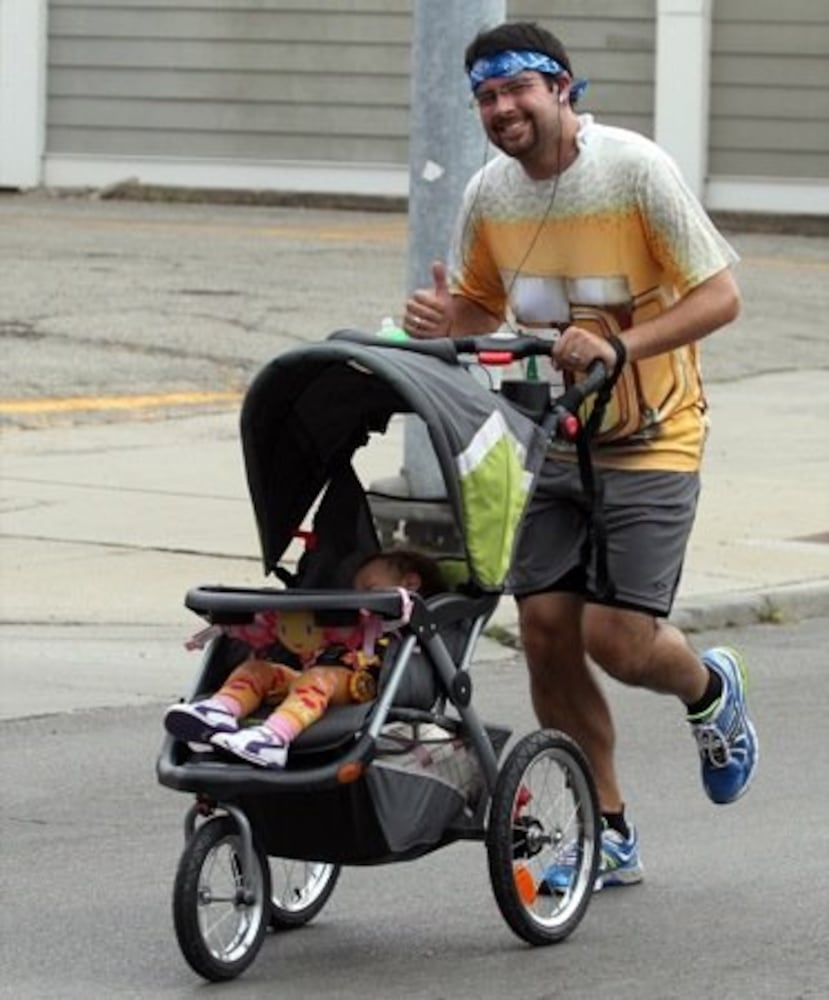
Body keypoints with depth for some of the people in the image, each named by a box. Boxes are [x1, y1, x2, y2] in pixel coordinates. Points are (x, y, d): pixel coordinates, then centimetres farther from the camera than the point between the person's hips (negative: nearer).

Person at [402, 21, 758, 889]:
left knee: (616, 638, -13)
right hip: (552, 440, 5)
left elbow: (720, 297, -17)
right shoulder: (490, 193, 0)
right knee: (545, 627, -3)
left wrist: (619, 347, -31)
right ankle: (609, 834, 11)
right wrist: (443, 322, -9)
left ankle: (709, 691, 24)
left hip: (649, 441, -5)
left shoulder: (635, 170, -16)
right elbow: (482, 306, 15)